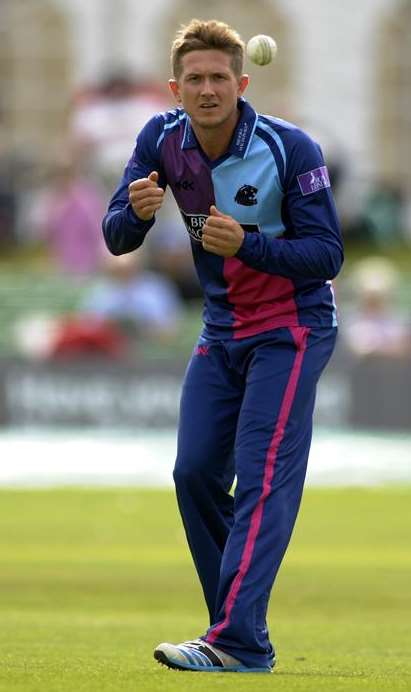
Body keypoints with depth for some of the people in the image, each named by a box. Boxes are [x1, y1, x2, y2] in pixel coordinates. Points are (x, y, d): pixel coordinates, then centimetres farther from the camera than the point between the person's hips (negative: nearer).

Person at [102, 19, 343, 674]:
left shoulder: (291, 149, -21)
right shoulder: (161, 140, -7)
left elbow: (327, 253, -19)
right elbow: (116, 240, -6)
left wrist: (247, 243, -35)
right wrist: (136, 211, -30)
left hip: (291, 329, -6)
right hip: (221, 331, 6)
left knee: (262, 477, -17)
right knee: (196, 473, 4)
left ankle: (239, 641, -26)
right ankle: (238, 630, 15)